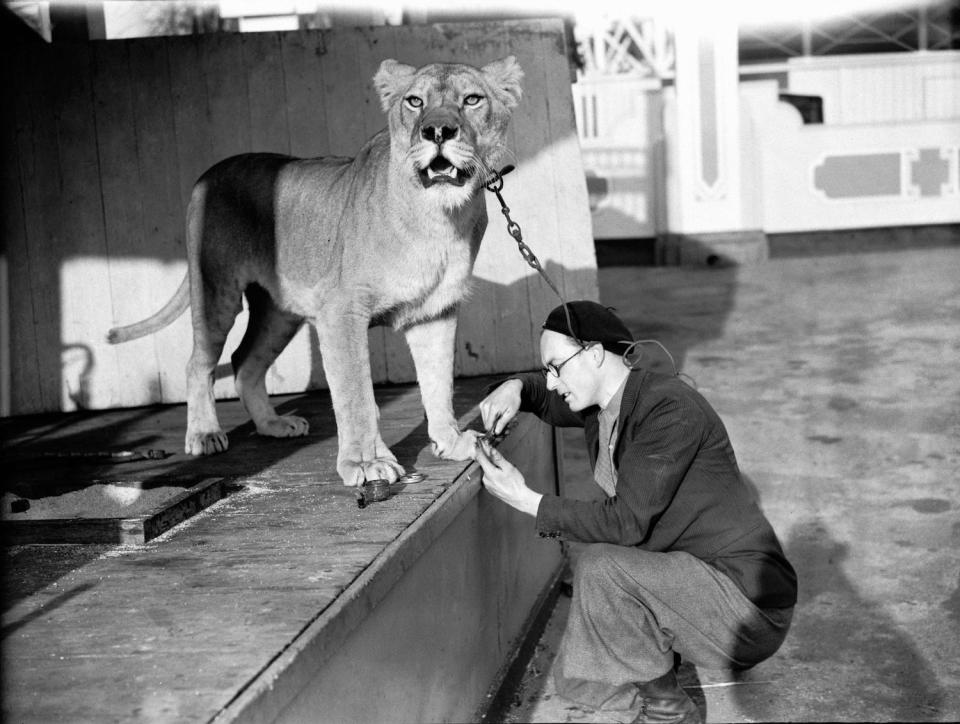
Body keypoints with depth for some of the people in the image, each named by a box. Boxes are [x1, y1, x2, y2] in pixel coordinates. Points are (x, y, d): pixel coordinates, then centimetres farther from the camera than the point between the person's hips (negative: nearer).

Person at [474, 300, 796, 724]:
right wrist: (517, 387, 4)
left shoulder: (669, 408, -21)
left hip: (749, 600, -9)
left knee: (601, 567, -26)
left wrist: (527, 501, -20)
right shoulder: (599, 407, 5)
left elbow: (625, 523, -26)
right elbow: (551, 398, 27)